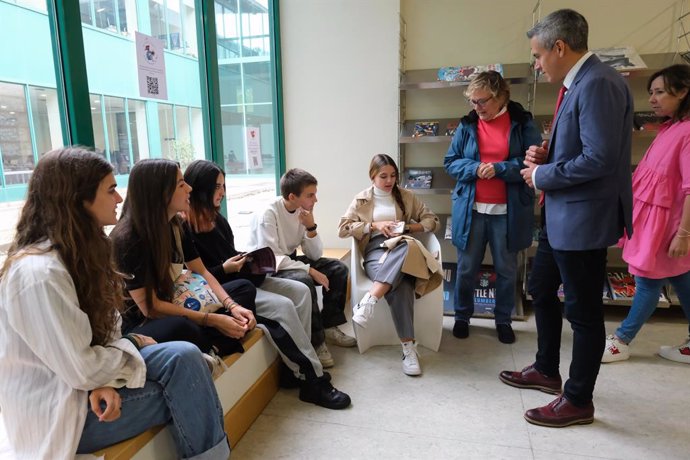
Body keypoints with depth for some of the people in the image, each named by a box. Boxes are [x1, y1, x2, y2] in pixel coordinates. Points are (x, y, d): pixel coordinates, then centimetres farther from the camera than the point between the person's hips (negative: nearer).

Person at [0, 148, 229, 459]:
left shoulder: (76, 251, 3)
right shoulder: (39, 273, -27)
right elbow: (82, 370, -25)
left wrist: (103, 380, -10)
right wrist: (132, 345, -8)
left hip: (82, 383, 8)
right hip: (58, 412, -7)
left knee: (185, 357, -11)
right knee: (187, 387, -12)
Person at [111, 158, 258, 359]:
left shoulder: (175, 226, 1)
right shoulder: (127, 239, -21)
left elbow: (202, 272, 2)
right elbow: (150, 307, -22)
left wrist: (232, 306, -14)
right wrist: (212, 320, -25)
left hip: (174, 309, 8)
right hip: (140, 325, -7)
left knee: (245, 288, -1)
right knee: (181, 328, -40)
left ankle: (210, 348, -21)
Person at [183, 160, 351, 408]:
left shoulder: (217, 218, 13)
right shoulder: (185, 227, -14)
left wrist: (247, 260, 2)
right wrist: (224, 269, -20)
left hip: (240, 278, 9)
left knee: (300, 291, -5)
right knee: (283, 306, -23)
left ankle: (297, 367, -3)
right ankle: (313, 380, -12)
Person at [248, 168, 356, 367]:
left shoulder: (303, 211, -3)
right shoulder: (267, 214, -23)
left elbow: (315, 255, -3)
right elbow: (271, 259, -29)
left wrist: (311, 227, -19)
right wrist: (309, 270, -31)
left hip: (290, 260, 8)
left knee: (338, 268, -5)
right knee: (304, 280, -34)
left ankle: (329, 326, 5)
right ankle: (316, 341, -18)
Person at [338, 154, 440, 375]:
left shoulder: (407, 196, 17)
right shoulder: (361, 199, 14)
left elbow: (432, 220, 16)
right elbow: (343, 228, 7)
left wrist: (408, 227, -3)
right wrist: (374, 225, -5)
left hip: (403, 249, 2)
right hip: (375, 251, -1)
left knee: (406, 248, -40)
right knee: (401, 286, -35)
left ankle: (369, 300, -46)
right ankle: (408, 346, -34)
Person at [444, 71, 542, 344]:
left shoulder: (522, 123, -3)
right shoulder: (467, 124, 3)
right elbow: (450, 163, 3)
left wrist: (499, 169, -20)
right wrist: (475, 168, -15)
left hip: (508, 211, -1)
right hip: (471, 209, 1)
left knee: (507, 269, 12)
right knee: (466, 268, 10)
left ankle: (503, 320, 31)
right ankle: (462, 316, 29)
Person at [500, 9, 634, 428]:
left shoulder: (598, 84, -19)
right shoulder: (578, 84, 12)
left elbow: (599, 158, -26)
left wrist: (542, 175, -14)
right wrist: (547, 155, 3)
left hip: (582, 218, -10)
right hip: (560, 215, 10)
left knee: (584, 310, 4)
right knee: (541, 290, 20)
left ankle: (579, 401, 23)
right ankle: (547, 371, 39)